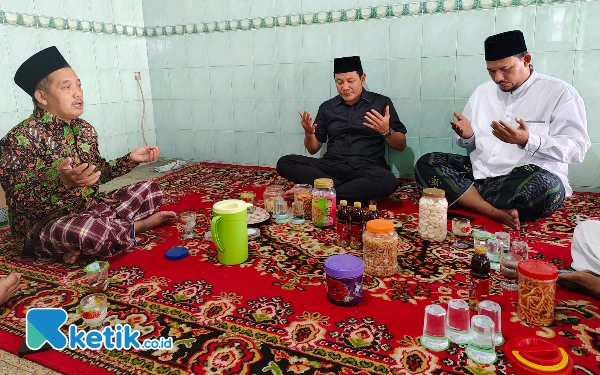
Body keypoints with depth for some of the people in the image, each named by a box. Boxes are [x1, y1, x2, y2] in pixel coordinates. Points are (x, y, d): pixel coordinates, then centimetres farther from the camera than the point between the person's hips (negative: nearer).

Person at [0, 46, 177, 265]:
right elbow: (20, 203, -20)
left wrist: (130, 159, -2)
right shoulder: (21, 139, -16)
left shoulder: (84, 129, 5)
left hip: (89, 210, 8)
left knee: (149, 190, 6)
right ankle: (138, 225, -7)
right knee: (87, 230, -41)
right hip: (42, 227, -7)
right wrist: (63, 182, -37)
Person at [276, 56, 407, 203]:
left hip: (367, 169, -2)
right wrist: (309, 132, -5)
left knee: (388, 181, -37)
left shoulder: (381, 102, 8)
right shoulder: (327, 107, 14)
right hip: (332, 166, 3)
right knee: (284, 163, -20)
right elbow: (313, 149, 17)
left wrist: (386, 131, -13)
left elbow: (401, 145, 7)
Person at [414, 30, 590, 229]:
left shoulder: (560, 92, -2)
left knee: (544, 188, -39)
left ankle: (467, 199, -15)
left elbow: (577, 148, -10)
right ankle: (497, 213, -27)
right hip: (479, 173, 5)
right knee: (425, 164, -14)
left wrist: (528, 140, -26)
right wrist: (467, 136, -9)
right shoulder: (483, 91, 13)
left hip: (530, 180, -5)